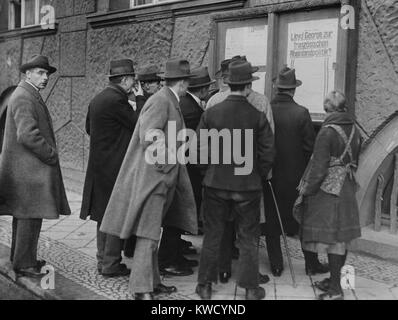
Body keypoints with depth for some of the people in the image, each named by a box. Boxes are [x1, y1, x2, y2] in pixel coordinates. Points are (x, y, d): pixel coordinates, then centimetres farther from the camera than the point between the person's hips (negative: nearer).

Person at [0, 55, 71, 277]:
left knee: (23, 215, 17)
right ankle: (24, 263, 2)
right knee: (31, 215, -6)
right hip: (30, 167, -11)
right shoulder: (23, 97, -16)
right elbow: (27, 135, -25)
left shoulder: (31, 96, 17)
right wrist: (51, 155, -16)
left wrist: (50, 154, 14)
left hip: (24, 168, 11)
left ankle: (21, 257, 29)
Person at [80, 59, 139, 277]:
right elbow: (140, 125, -16)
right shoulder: (117, 100, -18)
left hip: (99, 166, 9)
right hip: (115, 167, -9)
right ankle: (111, 264, 5)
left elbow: (88, 128, 22)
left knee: (105, 215, 16)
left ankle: (103, 260, 24)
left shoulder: (97, 99, 11)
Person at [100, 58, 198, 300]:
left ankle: (152, 281, 26)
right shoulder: (161, 101, -15)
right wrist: (164, 165, -18)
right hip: (151, 177, -10)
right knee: (148, 235, -7)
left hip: (162, 180, 10)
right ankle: (142, 289, -1)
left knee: (151, 234, 16)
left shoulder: (171, 102, 16)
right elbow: (148, 136, -24)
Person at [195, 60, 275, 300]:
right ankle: (251, 288, 19)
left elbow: (200, 149, -6)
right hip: (248, 186, -1)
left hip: (216, 183, 1)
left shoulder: (211, 113, -7)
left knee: (212, 235, 14)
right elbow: (268, 154, -8)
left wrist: (212, 169, 11)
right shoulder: (258, 117, -10)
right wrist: (258, 176, 8)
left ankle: (205, 285, 22)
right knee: (249, 239, 11)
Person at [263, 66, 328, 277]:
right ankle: (311, 264, 22)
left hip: (269, 176, 1)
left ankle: (276, 265, 18)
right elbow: (310, 147, -11)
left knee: (272, 222, 12)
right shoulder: (301, 113, -14)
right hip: (295, 176, -1)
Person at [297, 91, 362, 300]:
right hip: (347, 189, 8)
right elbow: (354, 161, 14)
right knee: (342, 238, 14)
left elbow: (319, 166, -17)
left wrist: (307, 190, -9)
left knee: (331, 238, -3)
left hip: (328, 189, -8)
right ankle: (335, 279, 26)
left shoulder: (327, 131, -16)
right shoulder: (354, 130, 6)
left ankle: (335, 289, 2)